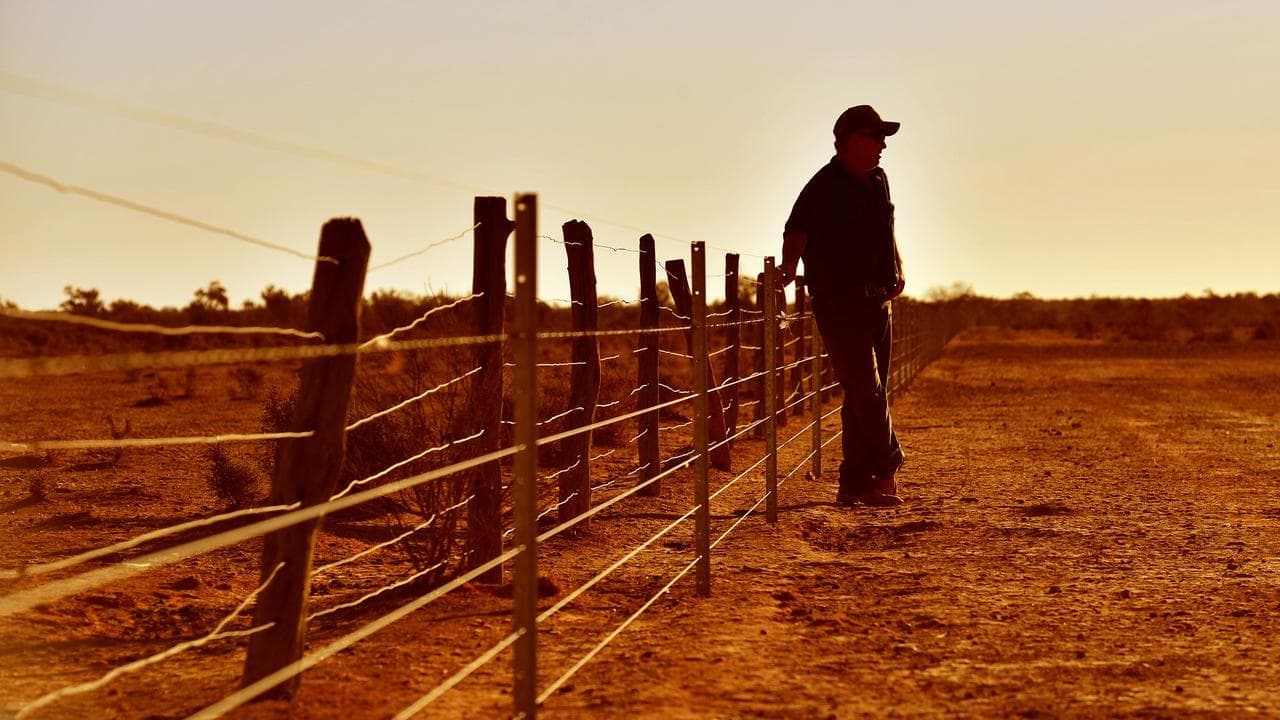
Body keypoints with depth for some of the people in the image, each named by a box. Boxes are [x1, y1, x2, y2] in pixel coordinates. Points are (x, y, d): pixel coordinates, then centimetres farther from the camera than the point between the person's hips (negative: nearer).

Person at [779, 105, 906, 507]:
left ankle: (854, 486, 14)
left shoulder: (877, 181, 13)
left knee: (867, 394, 9)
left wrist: (898, 271, 18)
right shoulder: (824, 187, -12)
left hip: (877, 301, 8)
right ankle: (886, 471, 1)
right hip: (839, 304, -8)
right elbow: (796, 232, -22)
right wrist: (789, 266, -39)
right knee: (866, 391, -10)